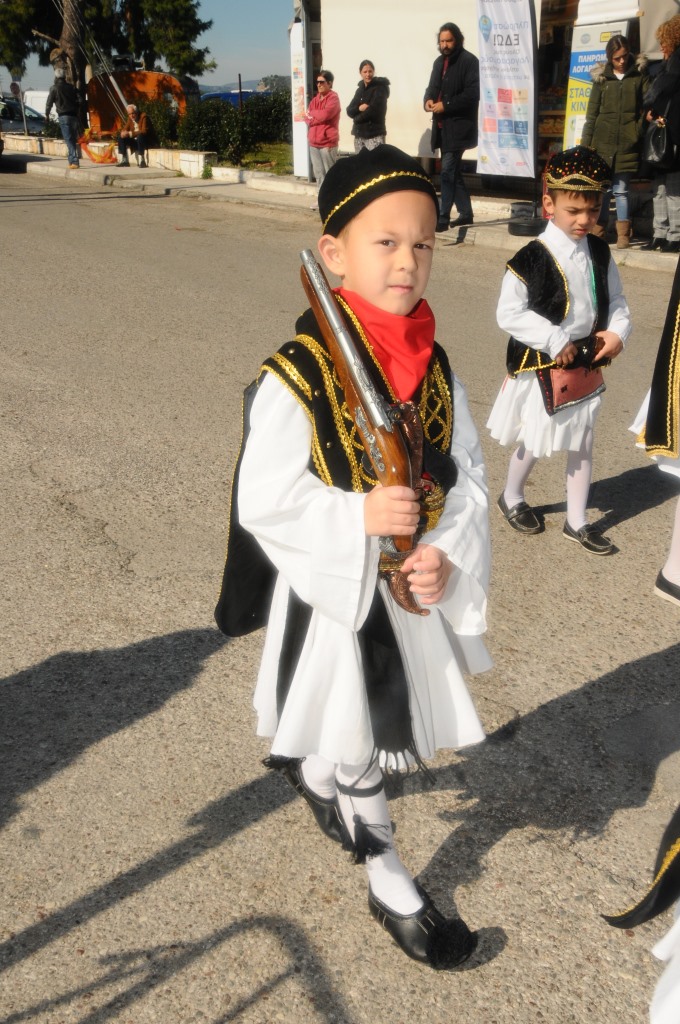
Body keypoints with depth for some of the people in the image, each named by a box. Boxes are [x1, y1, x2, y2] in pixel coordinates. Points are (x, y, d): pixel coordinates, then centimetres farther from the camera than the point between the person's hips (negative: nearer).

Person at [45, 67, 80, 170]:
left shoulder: (54, 88, -1)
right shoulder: (72, 87, 9)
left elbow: (49, 102, 0)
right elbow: (79, 100, 3)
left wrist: (47, 115, 14)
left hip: (63, 116, -4)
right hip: (74, 115, 4)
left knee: (69, 140, -8)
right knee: (73, 140, 14)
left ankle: (74, 161, -18)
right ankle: (72, 160, 19)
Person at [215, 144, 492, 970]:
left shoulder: (435, 371, -2)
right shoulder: (294, 379, -20)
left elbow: (468, 476, 1)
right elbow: (261, 502, -18)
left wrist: (447, 555, -15)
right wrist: (360, 514, -29)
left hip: (416, 588, 6)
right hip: (331, 593, -5)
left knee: (380, 729, 25)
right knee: (358, 754, 13)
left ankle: (309, 768, 58)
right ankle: (393, 891, 37)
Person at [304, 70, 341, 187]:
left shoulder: (333, 98, -6)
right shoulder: (315, 99, 16)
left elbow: (325, 115, -20)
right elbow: (307, 118, 8)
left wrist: (312, 114, -3)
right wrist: (318, 117, -11)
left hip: (328, 142, -7)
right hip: (314, 142, 7)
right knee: (318, 173, 10)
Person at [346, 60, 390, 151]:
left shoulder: (380, 88, -2)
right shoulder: (360, 89, 17)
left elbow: (373, 110, -14)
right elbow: (349, 110, 11)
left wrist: (357, 118, -3)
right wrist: (359, 108, -10)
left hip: (375, 135, -7)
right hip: (359, 134, 7)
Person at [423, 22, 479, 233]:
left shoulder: (469, 61, -8)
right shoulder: (439, 62, 15)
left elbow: (472, 94, -16)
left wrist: (445, 106, -19)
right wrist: (428, 100, -2)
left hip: (458, 126, -8)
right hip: (442, 125, 8)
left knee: (447, 170, -14)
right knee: (453, 171, 13)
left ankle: (442, 218, -14)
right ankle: (466, 213, 24)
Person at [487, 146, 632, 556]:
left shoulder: (600, 253, 1)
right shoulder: (531, 259, -17)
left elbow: (616, 300, 10)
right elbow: (509, 313, -18)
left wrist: (617, 332, -10)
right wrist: (555, 341, -20)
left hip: (587, 363, 6)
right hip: (541, 365, -6)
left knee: (582, 443, 12)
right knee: (536, 442, 8)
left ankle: (577, 521, 26)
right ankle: (512, 498, 36)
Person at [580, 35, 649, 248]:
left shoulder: (639, 76, 8)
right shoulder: (601, 78, 10)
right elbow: (591, 114, 9)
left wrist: (640, 131, -10)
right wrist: (585, 144, 3)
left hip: (627, 144, -1)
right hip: (602, 143, 1)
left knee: (621, 190, 0)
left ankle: (623, 235, 5)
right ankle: (597, 232, 11)